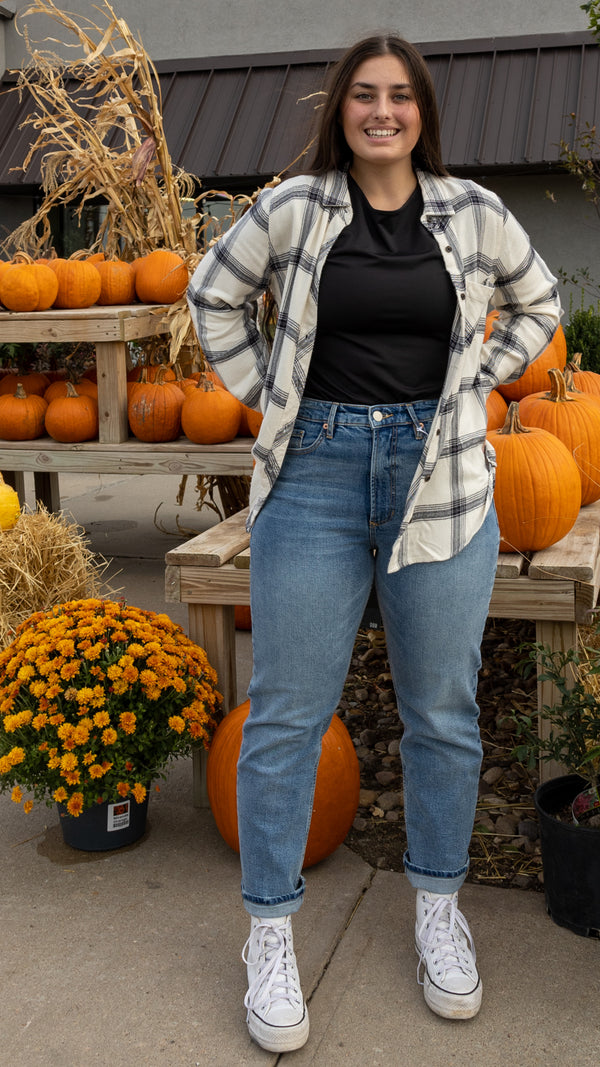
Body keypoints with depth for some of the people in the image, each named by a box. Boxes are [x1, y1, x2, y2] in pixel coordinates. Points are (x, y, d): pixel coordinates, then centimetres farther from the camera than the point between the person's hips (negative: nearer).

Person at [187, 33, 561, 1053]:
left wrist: (469, 385, 8)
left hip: (440, 476, 1)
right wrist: (265, 394, 6)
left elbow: (538, 301, 20)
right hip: (316, 472, -1)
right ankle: (270, 935, 18)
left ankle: (439, 911, 30)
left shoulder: (473, 211, 5)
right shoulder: (291, 207, 2)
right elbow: (215, 293, 15)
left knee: (442, 710, 9)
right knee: (287, 712, 2)